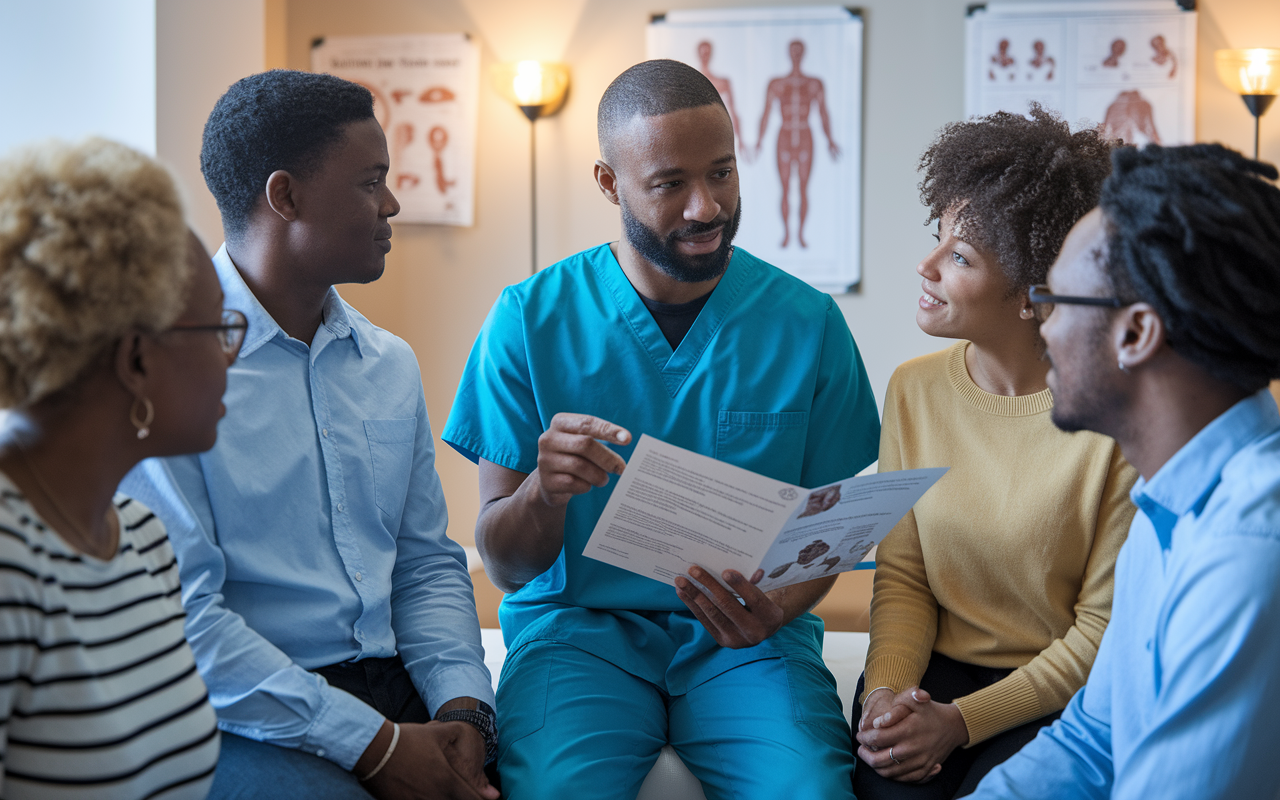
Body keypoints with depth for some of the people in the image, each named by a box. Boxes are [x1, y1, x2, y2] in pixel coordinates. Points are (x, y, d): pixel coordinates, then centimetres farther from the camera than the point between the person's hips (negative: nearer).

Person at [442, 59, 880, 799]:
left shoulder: (808, 323, 1)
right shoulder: (529, 320, -2)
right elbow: (506, 566, -1)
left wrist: (776, 610, -15)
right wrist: (545, 491, -25)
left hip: (744, 636, 1)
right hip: (578, 621, 0)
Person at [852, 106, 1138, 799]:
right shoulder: (915, 390, 3)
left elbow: (1103, 632, -9)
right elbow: (901, 575, 5)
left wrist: (960, 719, -16)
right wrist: (886, 691, -13)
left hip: (1060, 695, -3)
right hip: (933, 669, 3)